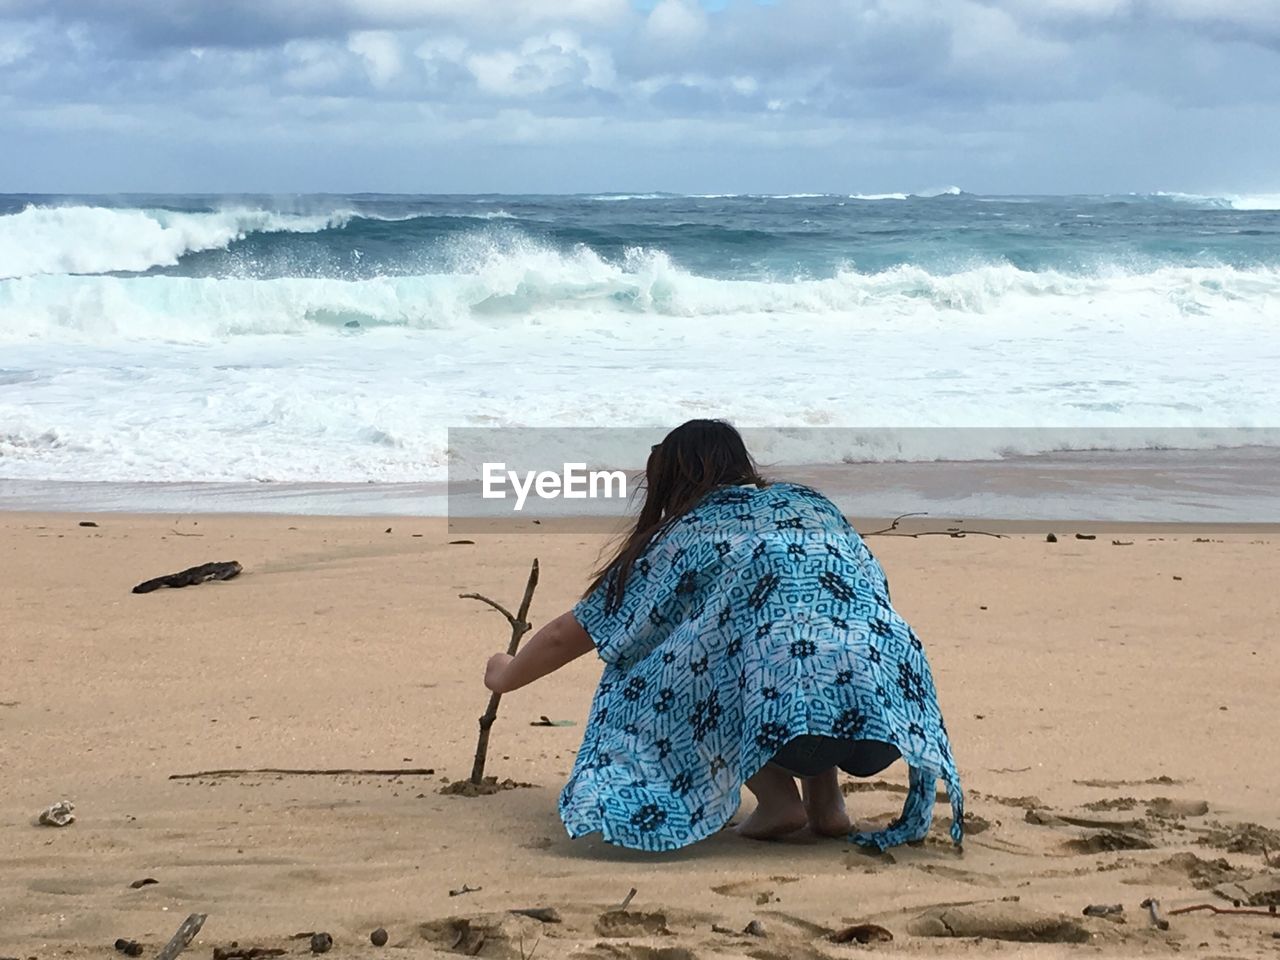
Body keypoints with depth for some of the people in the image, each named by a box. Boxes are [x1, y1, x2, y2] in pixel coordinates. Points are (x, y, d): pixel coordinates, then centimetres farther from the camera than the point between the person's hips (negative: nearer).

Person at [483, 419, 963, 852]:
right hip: (891, 709, 5)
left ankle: (777, 797, 7)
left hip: (784, 716, -5)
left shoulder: (683, 537, 18)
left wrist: (505, 677, 47)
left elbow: (567, 635, 26)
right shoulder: (817, 505, 28)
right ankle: (826, 797, 20)